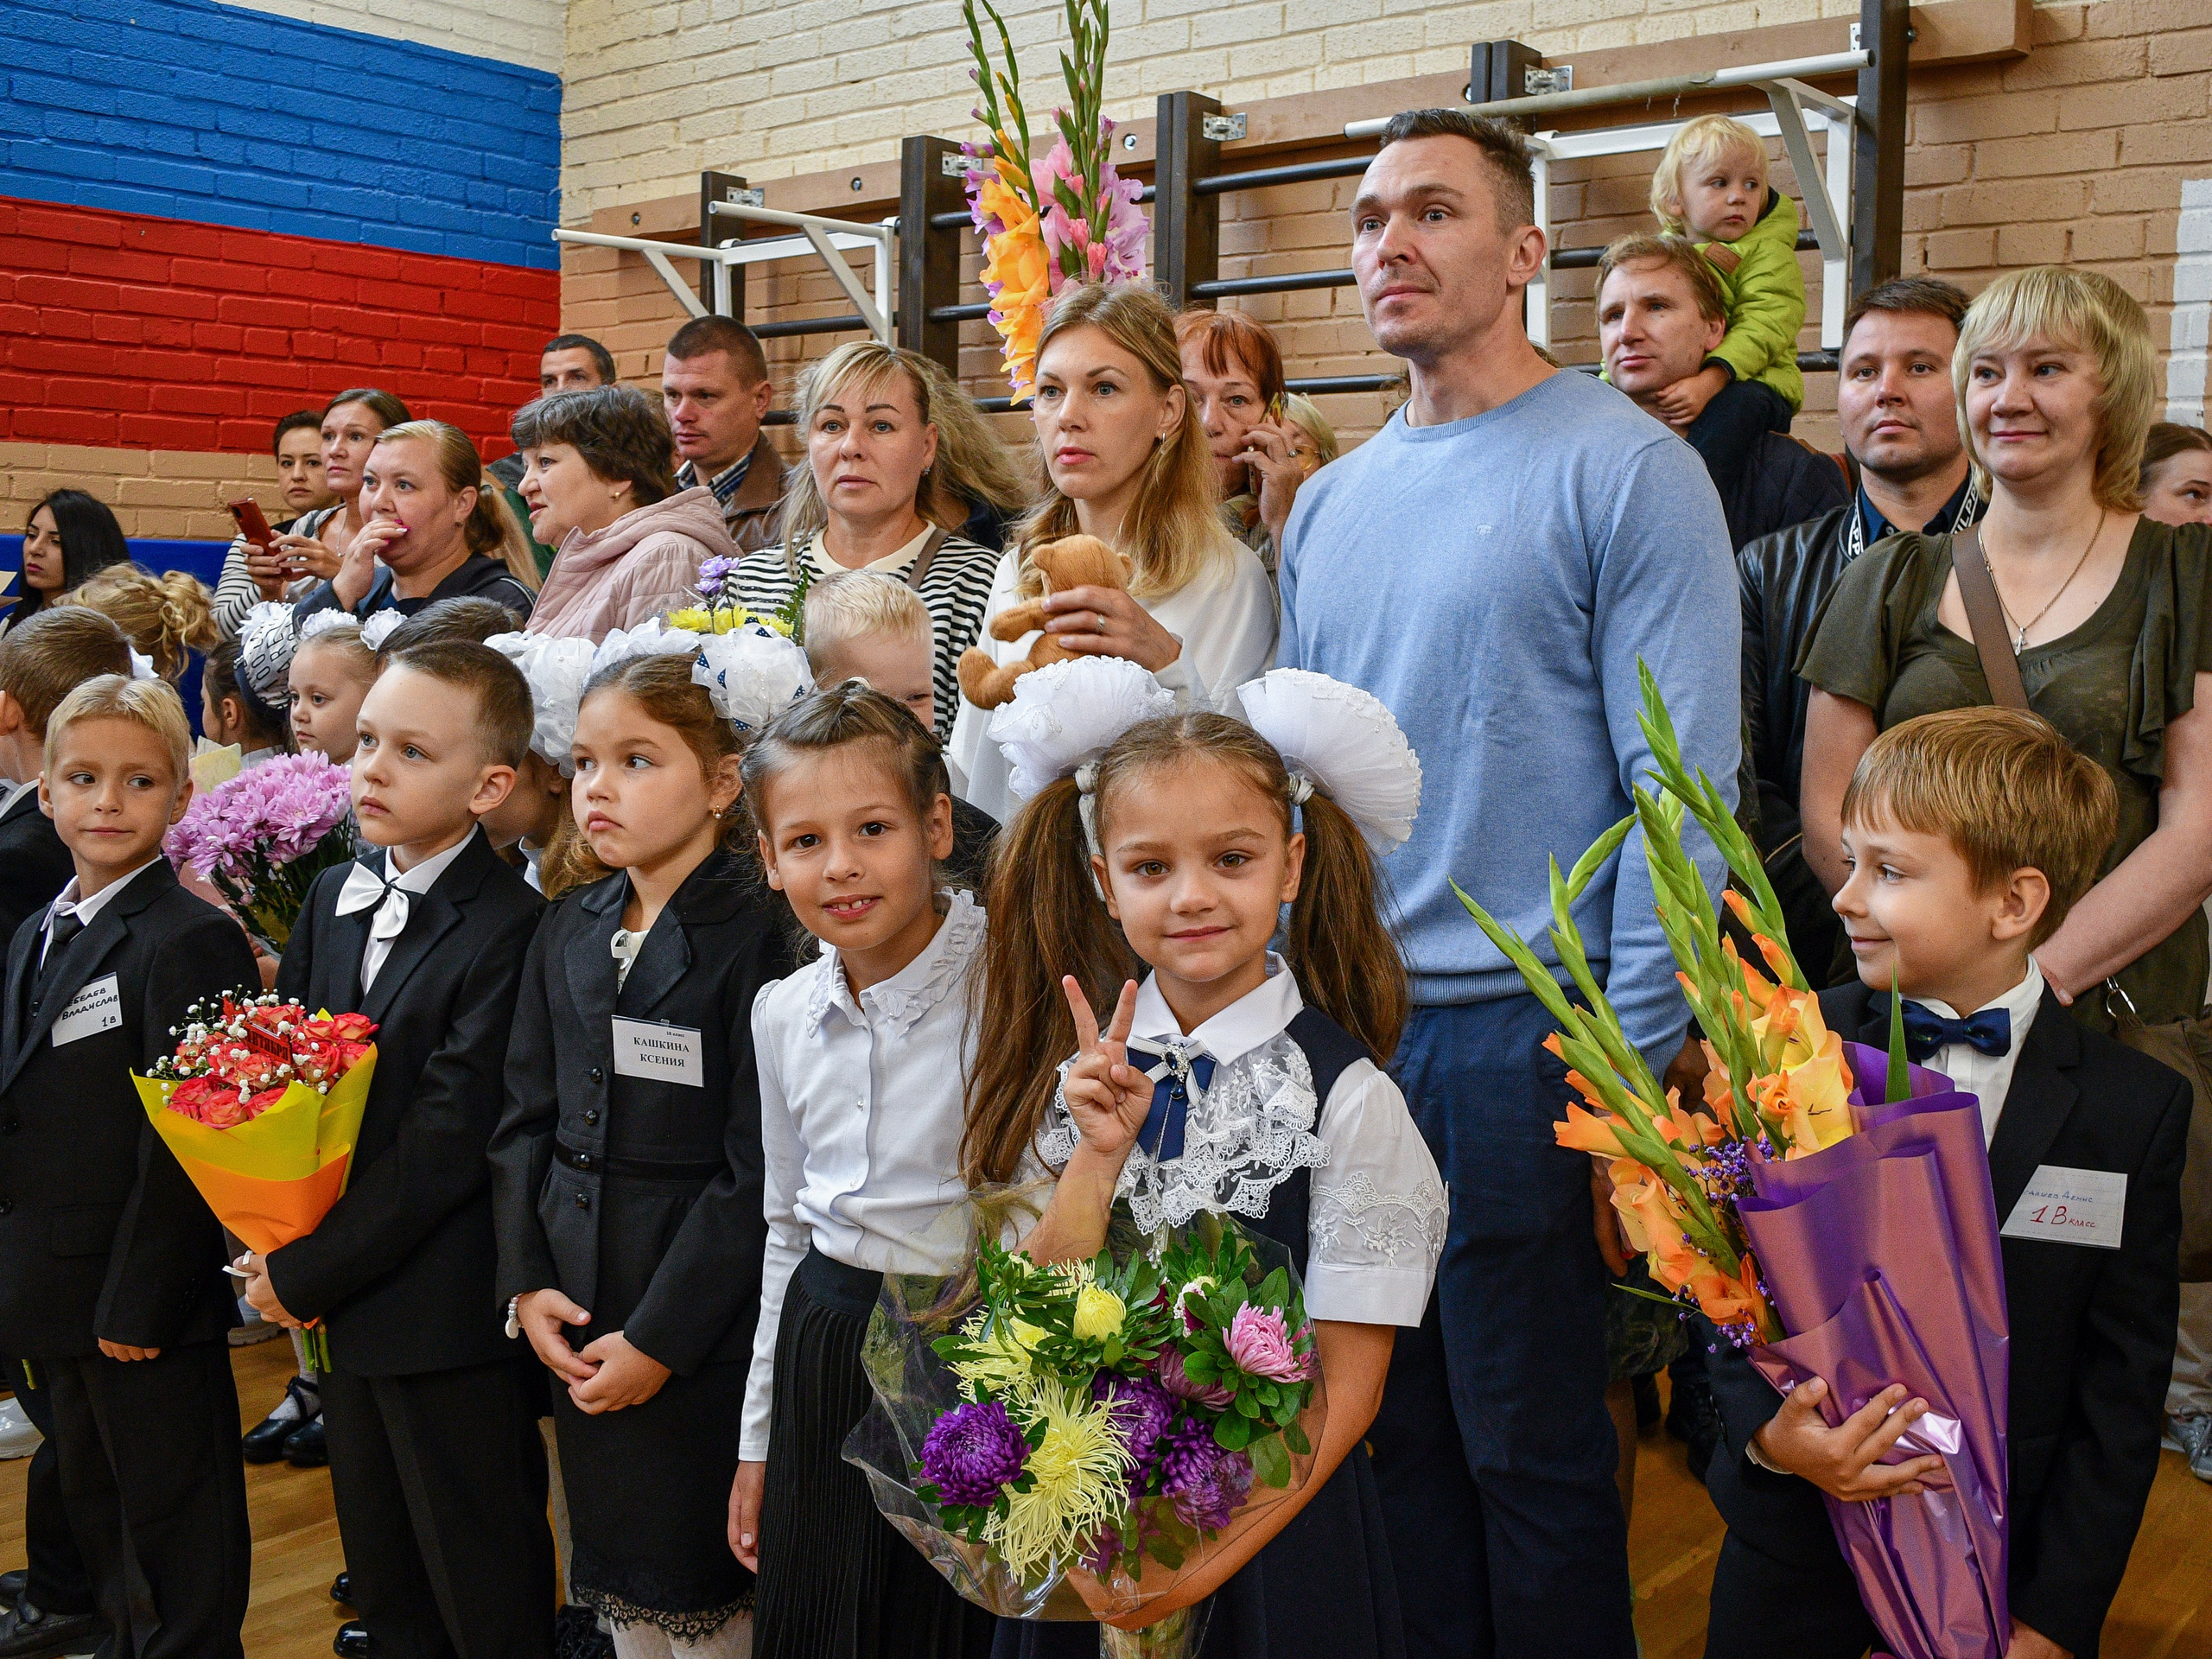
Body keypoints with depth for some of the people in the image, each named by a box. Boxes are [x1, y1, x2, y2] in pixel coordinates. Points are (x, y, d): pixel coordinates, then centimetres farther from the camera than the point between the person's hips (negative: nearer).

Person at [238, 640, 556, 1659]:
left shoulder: (509, 932, -18)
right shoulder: (334, 897, 8)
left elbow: (446, 1145, -19)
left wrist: (304, 1271, -12)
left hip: (450, 1328, -7)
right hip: (339, 1308, 7)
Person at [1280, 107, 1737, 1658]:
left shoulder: (1628, 469, -7)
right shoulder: (1331, 500, 12)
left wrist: (1633, 1063, -16)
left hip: (1519, 1035, -6)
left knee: (1530, 1447, 6)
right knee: (1389, 1427, 16)